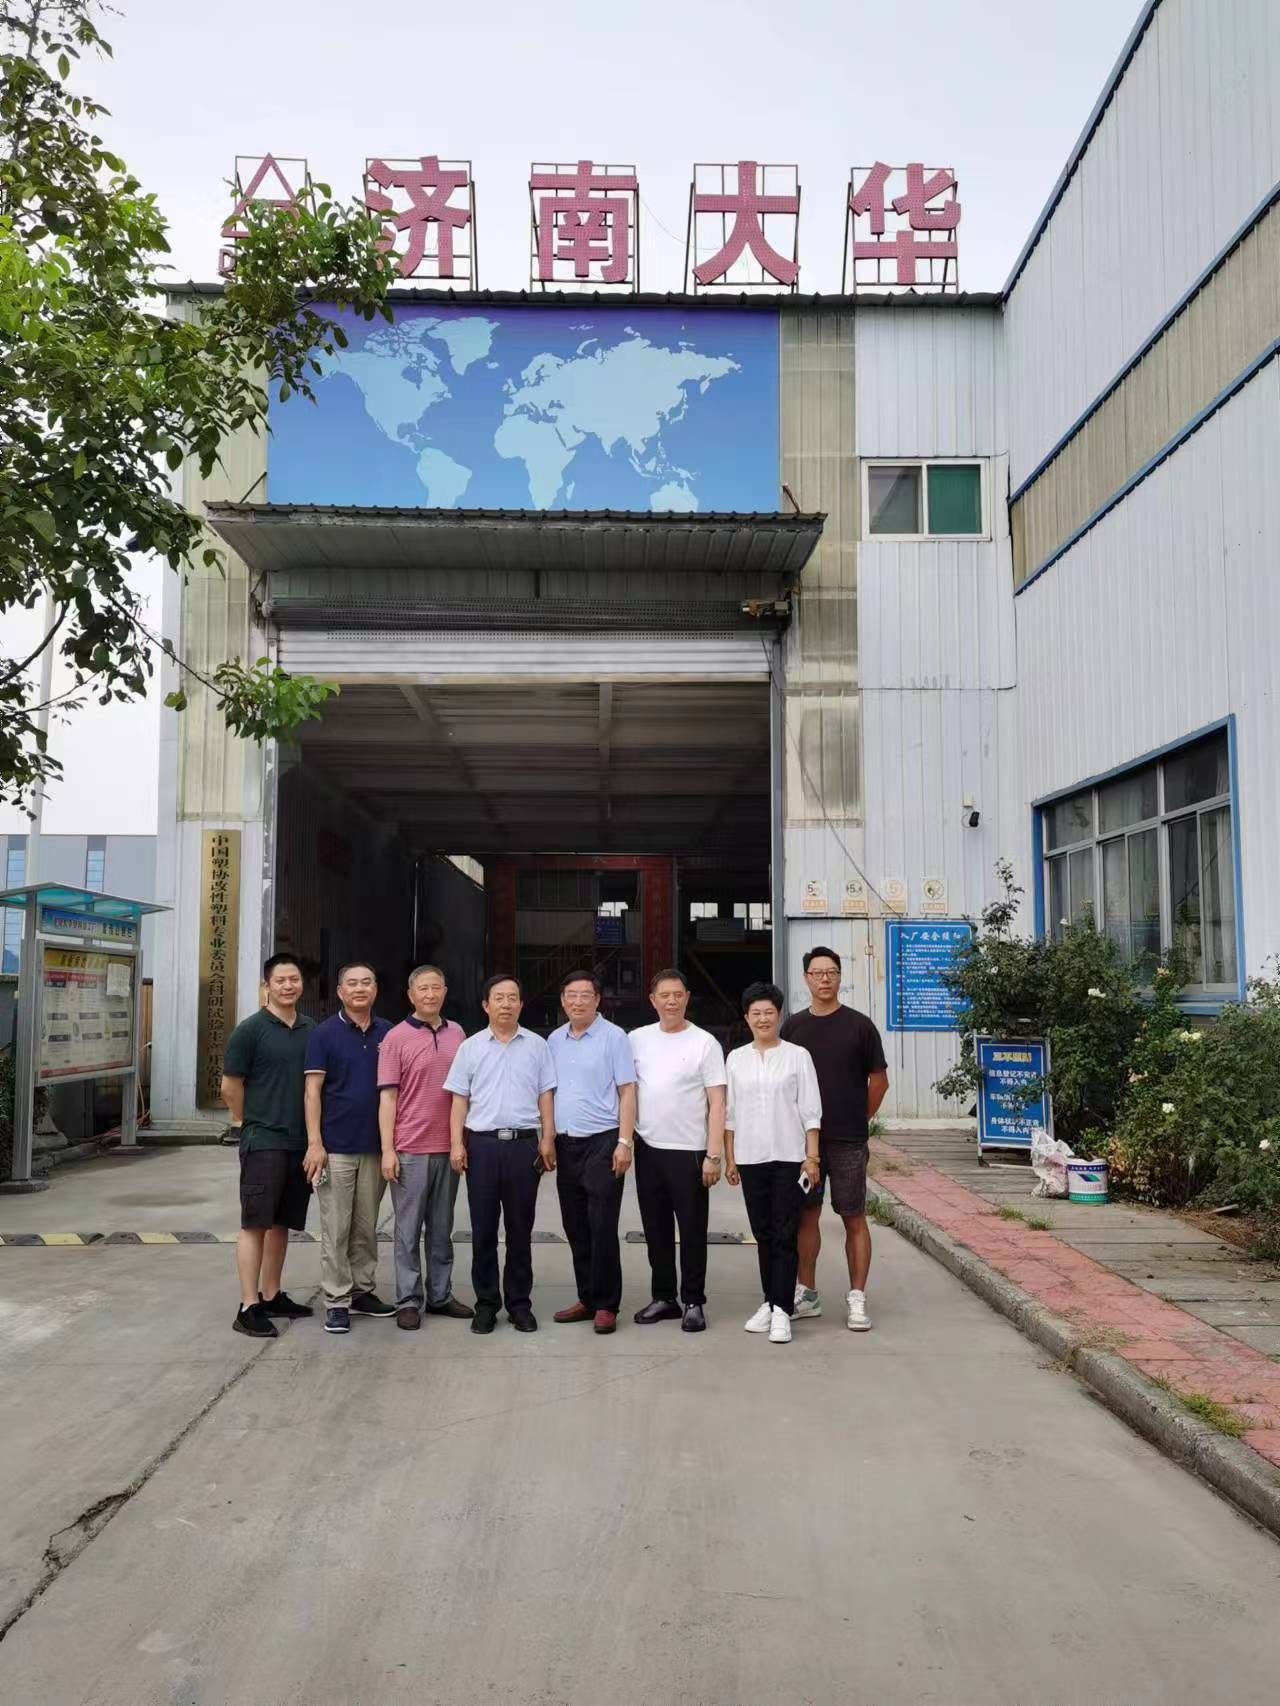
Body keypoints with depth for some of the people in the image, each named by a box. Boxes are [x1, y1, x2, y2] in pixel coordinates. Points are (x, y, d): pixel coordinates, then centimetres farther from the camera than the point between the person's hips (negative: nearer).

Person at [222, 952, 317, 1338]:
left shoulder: (312, 1031, 10)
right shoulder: (251, 1029, -6)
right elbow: (230, 1085, -3)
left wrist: (316, 1136, 12)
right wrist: (249, 1123, 4)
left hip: (300, 1142, 5)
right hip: (264, 1142, -5)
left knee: (281, 1223, 12)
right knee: (255, 1224, -4)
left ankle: (271, 1297, 22)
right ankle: (249, 1307, -1)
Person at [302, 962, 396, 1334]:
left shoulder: (388, 1034, 6)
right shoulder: (324, 1034, -3)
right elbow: (312, 1091, -6)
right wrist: (315, 1143, -14)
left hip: (375, 1147, 4)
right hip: (336, 1147, -3)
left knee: (367, 1227, 12)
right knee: (336, 1229, 1)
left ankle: (362, 1291, 24)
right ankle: (336, 1302, 8)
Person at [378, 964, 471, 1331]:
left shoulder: (457, 1033, 8)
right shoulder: (396, 1038, -3)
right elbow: (388, 1097, -6)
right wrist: (387, 1150, -11)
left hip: (448, 1148, 4)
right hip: (410, 1149, -4)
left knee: (442, 1227, 13)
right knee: (409, 1228, 3)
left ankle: (440, 1295, 23)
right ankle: (408, 1301, 11)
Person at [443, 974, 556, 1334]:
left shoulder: (537, 1046, 7)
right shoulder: (471, 1047, 6)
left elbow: (546, 1096, 8)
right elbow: (459, 1099, 6)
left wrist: (547, 1139, 0)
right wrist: (456, 1143, -2)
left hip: (524, 1143, 0)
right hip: (481, 1143, 0)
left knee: (520, 1229, 6)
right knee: (483, 1229, 5)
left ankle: (519, 1303, 16)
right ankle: (485, 1303, 15)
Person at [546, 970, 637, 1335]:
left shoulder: (613, 1037, -5)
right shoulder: (554, 1041, 11)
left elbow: (627, 1092, -7)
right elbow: (548, 1093, 16)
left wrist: (625, 1142, -14)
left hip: (602, 1141, -6)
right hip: (566, 1143, 6)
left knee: (602, 1228, -4)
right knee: (576, 1229, 11)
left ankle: (606, 1305, 6)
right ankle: (587, 1299, 22)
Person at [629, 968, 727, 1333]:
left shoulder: (704, 1043, -4)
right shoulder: (637, 1039, 6)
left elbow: (717, 1104, -6)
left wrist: (713, 1155, -12)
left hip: (689, 1151, -4)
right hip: (648, 1148, 4)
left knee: (692, 1231, 3)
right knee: (656, 1230, 13)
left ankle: (693, 1302, 14)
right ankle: (663, 1298, 24)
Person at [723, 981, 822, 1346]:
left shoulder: (797, 1056, 0)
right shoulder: (736, 1058, 8)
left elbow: (811, 1112, 0)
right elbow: (730, 1113, 10)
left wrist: (812, 1157, -6)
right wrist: (730, 1159, 7)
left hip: (788, 1157, -3)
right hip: (751, 1158, 3)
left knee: (784, 1235, -5)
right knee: (763, 1235, 10)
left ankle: (781, 1311, -6)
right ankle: (770, 1303, 19)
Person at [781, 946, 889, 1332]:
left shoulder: (859, 1025, -3)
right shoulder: (793, 1027, 5)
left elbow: (879, 1081, 2)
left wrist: (858, 1121, 6)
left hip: (848, 1141, -3)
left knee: (854, 1219, 1)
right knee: (806, 1216, 10)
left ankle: (857, 1299, 8)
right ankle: (806, 1293, 20)